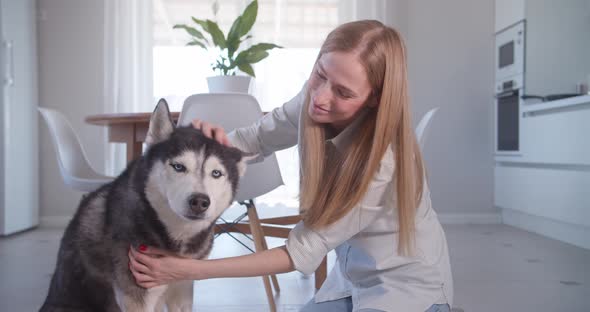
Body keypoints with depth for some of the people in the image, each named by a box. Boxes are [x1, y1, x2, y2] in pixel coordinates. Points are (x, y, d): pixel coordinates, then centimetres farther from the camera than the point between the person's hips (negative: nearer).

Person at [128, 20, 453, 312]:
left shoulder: (383, 161, -32)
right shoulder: (313, 102, -16)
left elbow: (304, 251, -27)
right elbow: (255, 139, 1)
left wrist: (191, 270, -29)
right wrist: (214, 141, -23)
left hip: (407, 285, -5)